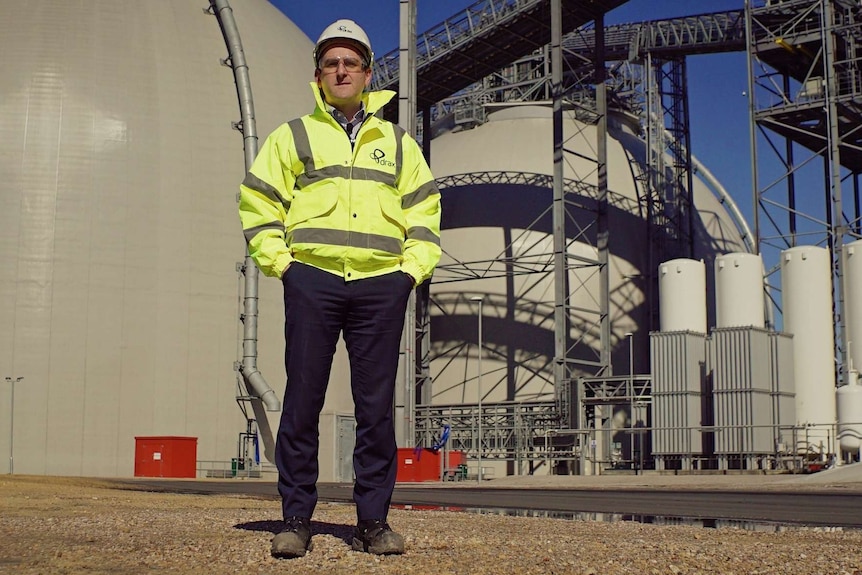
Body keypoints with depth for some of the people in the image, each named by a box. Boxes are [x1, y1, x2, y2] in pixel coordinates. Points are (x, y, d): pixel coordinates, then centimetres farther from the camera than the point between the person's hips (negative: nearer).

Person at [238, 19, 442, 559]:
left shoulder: (398, 143, 19)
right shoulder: (293, 136, 13)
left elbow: (424, 207, 19)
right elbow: (259, 202, 10)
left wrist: (413, 268, 7)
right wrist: (279, 263, 0)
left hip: (381, 286, 2)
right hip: (312, 280, -1)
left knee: (377, 405, 1)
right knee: (303, 401, -2)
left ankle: (373, 521, 8)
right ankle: (297, 519, 6)